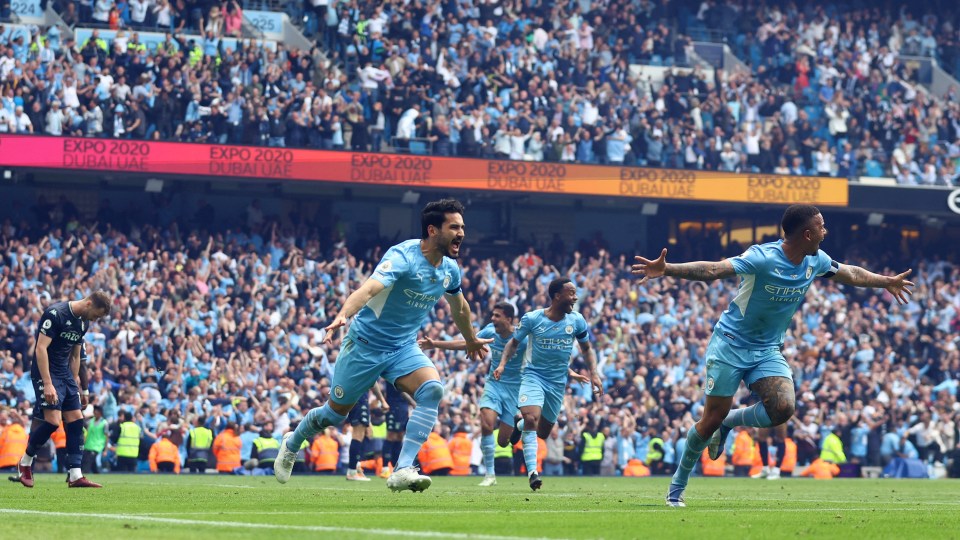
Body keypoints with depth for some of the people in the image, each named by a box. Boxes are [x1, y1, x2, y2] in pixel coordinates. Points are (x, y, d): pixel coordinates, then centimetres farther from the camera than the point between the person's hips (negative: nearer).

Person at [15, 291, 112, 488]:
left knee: (76, 420, 1)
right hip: (46, 373, -9)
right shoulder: (55, 314, -17)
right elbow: (41, 348, -22)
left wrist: (77, 386, 20)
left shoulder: (83, 322, 10)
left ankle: (75, 476, 3)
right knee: (53, 421, -18)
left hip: (66, 374, 9)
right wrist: (48, 384, -27)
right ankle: (25, 462, 4)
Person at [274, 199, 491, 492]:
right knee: (335, 412, 9)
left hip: (404, 347, 5)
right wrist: (342, 316, -59)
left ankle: (403, 471, -28)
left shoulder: (450, 269, -1)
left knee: (432, 389, -25)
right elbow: (369, 288, -42)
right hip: (366, 343, -5)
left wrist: (471, 341, 36)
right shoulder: (403, 256, -25)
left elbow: (459, 307, 21)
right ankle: (292, 444, 42)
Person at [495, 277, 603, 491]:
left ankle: (521, 425, 46)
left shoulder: (576, 320, -3)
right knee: (531, 418, -26)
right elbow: (514, 343, 3)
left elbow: (586, 348, 11)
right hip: (534, 375, -4)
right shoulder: (532, 319, -11)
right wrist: (502, 364, -12)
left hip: (558, 382, 4)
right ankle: (532, 471, -24)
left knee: (543, 432, 11)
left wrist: (594, 373, -2)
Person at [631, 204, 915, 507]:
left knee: (783, 407, -20)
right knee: (712, 418, -5)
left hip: (768, 351, 5)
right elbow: (713, 270, -34)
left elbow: (849, 274, 19)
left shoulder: (816, 261, -3)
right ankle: (678, 484, 16)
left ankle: (728, 422, 10)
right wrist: (665, 270, -47)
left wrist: (887, 282, 32)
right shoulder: (763, 258, -24)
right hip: (731, 343, -5)